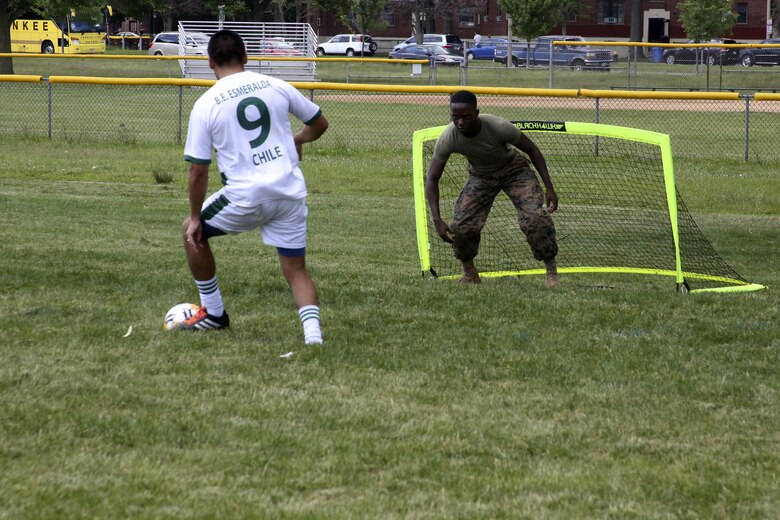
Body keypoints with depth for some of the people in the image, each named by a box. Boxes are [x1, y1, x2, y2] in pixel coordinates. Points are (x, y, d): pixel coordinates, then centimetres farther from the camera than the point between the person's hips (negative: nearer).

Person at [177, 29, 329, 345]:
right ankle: (313, 335, -10)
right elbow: (319, 124, 16)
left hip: (245, 199, -3)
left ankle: (213, 314, 31)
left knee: (193, 232, 23)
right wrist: (296, 140, 37)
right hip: (291, 194, 3)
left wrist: (195, 217, 8)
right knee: (296, 270, 13)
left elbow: (198, 171, -4)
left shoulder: (205, 105, -4)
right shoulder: (276, 87, 4)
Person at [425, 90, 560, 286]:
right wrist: (437, 220, -28)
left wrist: (549, 188, -20)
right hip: (480, 175, 2)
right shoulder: (447, 139, -28)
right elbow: (432, 179, -19)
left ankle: (552, 272, -4)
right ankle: (469, 273, 11)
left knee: (536, 217, -22)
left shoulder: (499, 127, -35)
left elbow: (532, 150, -17)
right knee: (461, 226, -16)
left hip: (513, 169, -2)